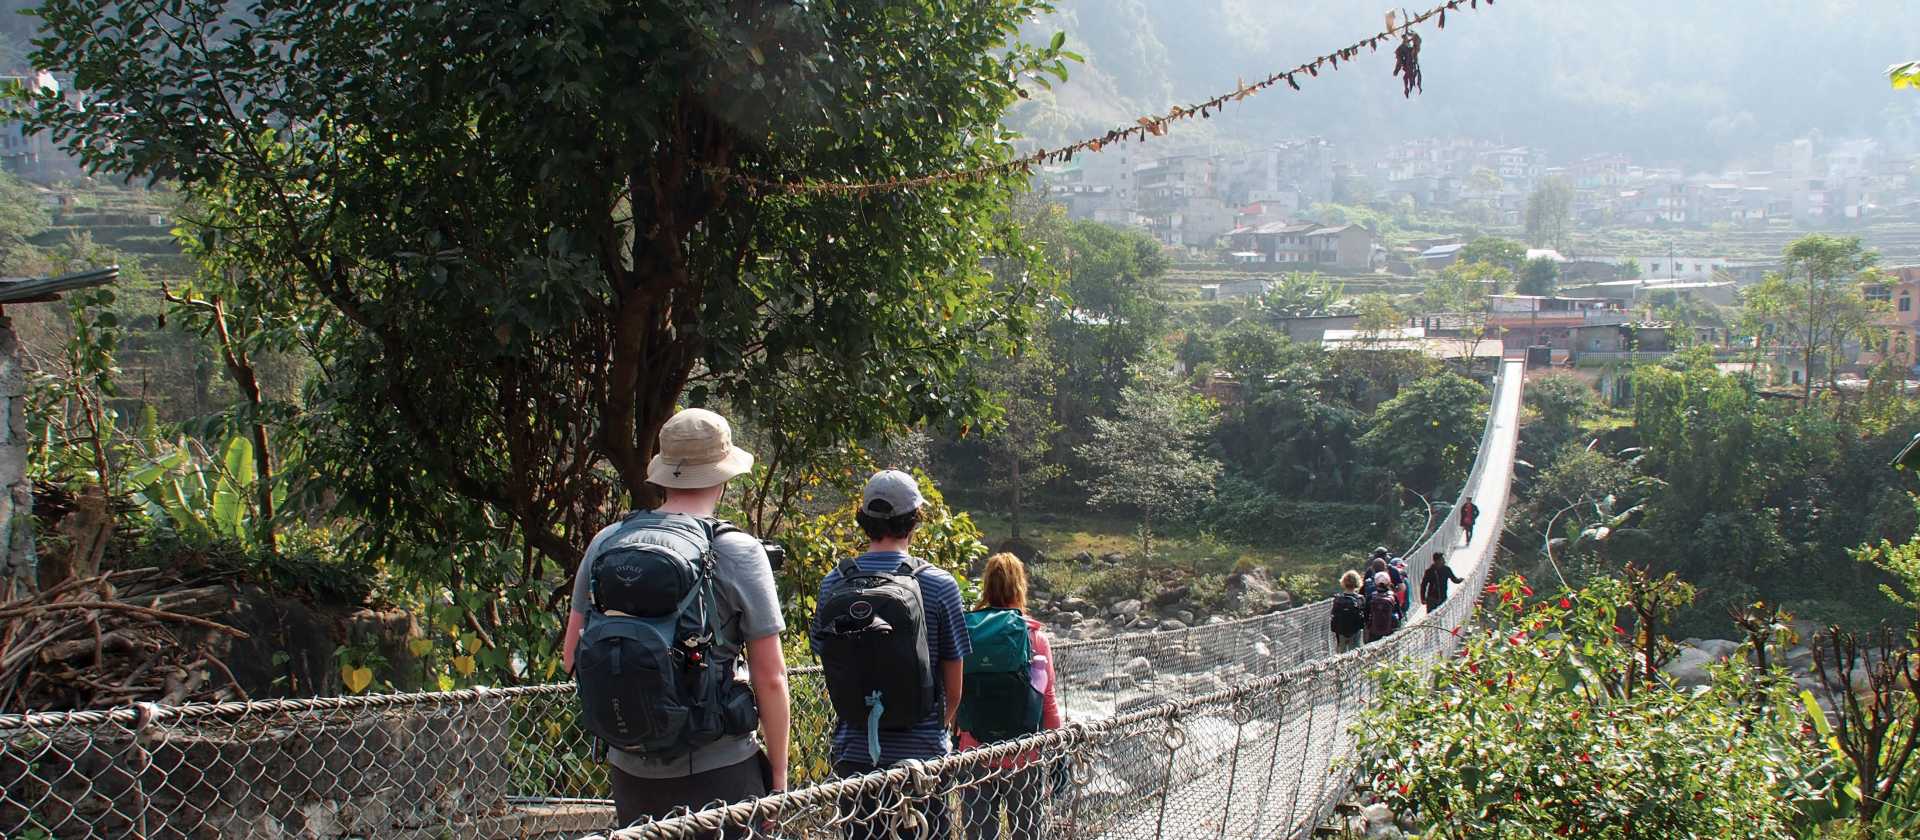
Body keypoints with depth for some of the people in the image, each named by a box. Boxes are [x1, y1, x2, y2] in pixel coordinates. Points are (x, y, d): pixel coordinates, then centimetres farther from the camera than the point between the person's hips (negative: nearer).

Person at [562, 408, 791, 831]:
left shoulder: (606, 543, 3)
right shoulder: (738, 552, -9)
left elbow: (572, 654, 9)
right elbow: (770, 677, -8)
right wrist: (778, 775, 1)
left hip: (629, 768, 4)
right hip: (717, 771, -4)